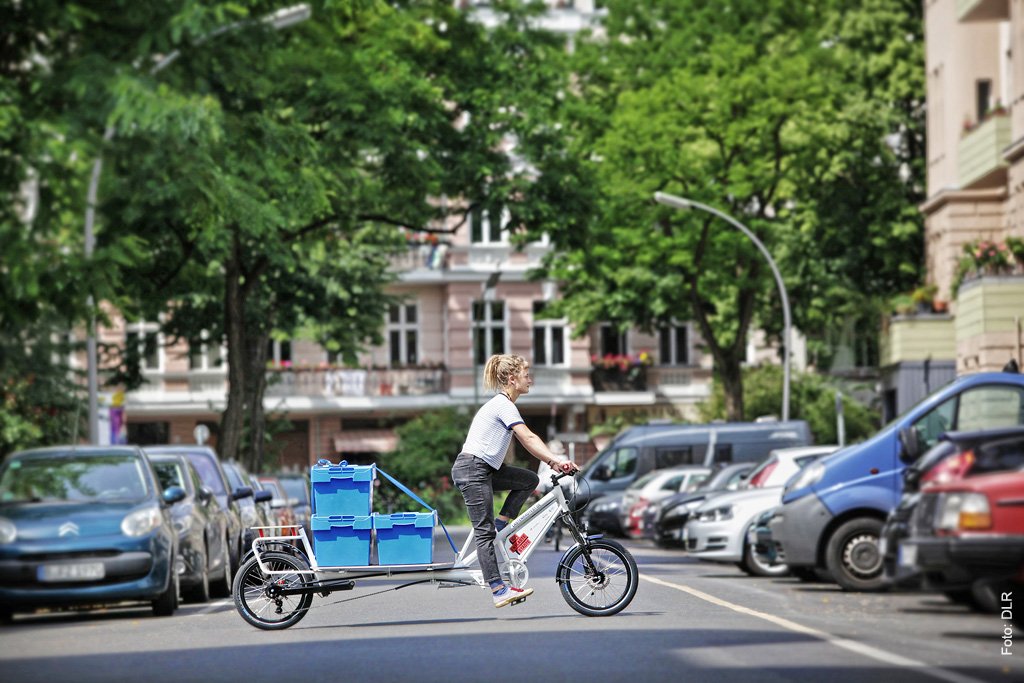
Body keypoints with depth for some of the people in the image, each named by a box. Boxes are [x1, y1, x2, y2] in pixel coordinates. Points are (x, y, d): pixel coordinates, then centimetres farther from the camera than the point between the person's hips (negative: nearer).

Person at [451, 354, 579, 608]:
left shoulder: (503, 404, 17)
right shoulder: (504, 405, -12)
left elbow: (526, 442, 15)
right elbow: (528, 439, -21)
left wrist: (552, 462, 4)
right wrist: (556, 460, -26)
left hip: (485, 469, 10)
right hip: (472, 469, -10)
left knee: (529, 479, 6)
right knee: (485, 531, -11)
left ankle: (501, 524, 6)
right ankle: (499, 591, -14)